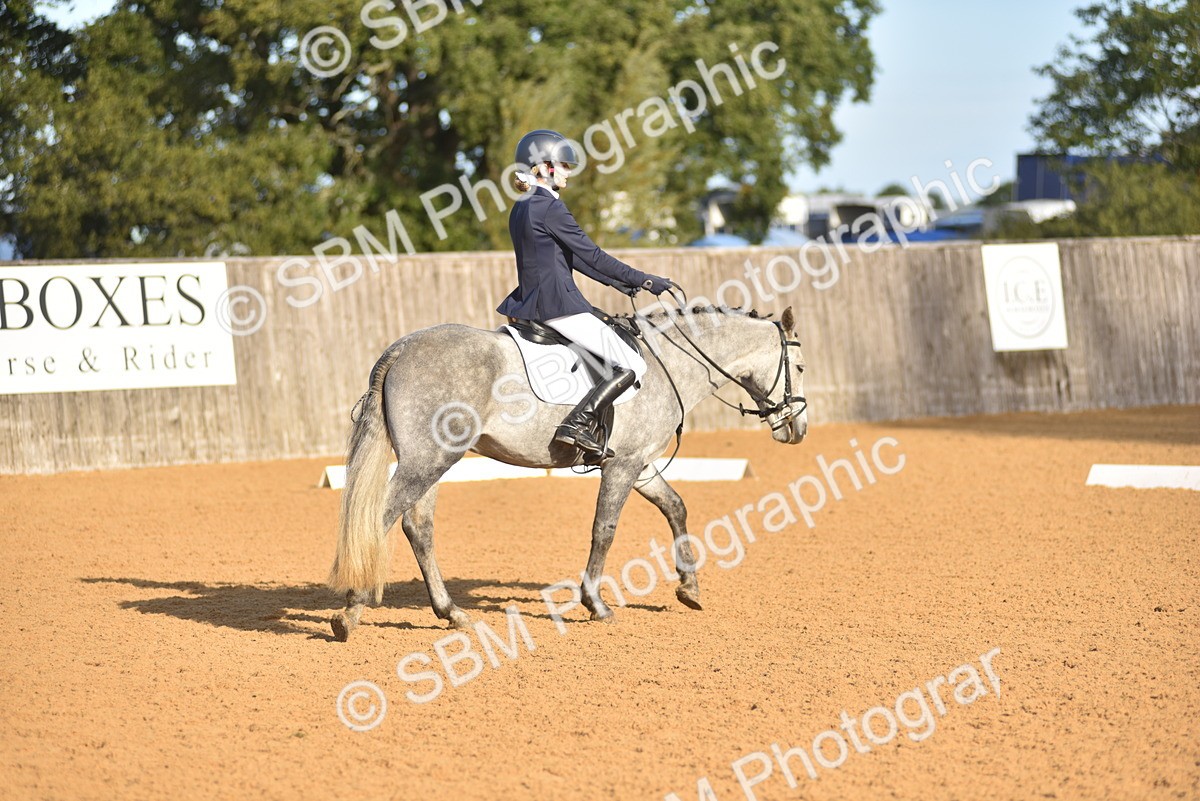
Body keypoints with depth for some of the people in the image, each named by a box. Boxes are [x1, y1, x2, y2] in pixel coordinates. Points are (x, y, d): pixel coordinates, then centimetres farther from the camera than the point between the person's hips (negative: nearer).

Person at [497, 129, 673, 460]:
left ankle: (590, 431, 17)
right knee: (632, 365, -9)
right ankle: (578, 424, -18)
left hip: (531, 303, 10)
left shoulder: (521, 209, 16)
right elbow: (591, 255, -13)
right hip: (558, 304, -10)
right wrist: (643, 280, -7)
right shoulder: (549, 207, -14)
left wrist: (619, 283, 20)